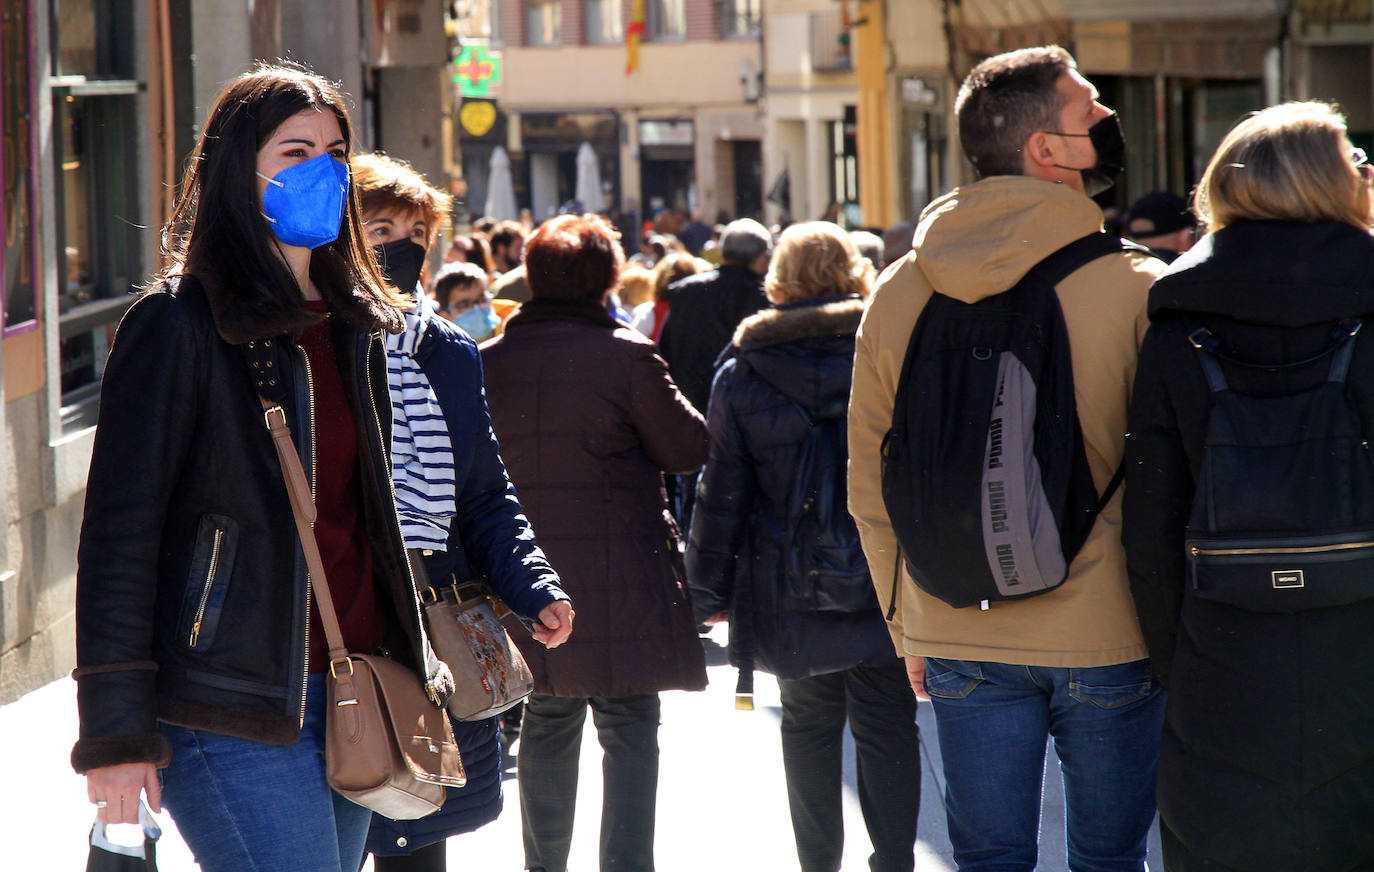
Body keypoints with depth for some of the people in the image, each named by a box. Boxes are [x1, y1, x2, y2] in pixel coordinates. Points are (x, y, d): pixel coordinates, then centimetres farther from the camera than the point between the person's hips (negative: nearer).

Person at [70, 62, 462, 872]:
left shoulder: (356, 326, 15)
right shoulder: (176, 325, -7)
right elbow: (119, 531, -10)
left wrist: (414, 667, 22)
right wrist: (115, 733, -13)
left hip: (352, 696, 7)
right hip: (232, 714, -7)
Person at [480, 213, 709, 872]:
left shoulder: (488, 364, 1)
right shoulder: (627, 357, -12)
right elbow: (690, 447, -3)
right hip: (618, 582, -4)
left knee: (548, 726, 17)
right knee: (629, 730, 2)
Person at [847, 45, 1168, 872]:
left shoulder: (900, 294, 1)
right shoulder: (1136, 288, -12)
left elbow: (871, 486, 7)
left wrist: (909, 625, 18)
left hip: (961, 641, 3)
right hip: (1105, 637, -3)